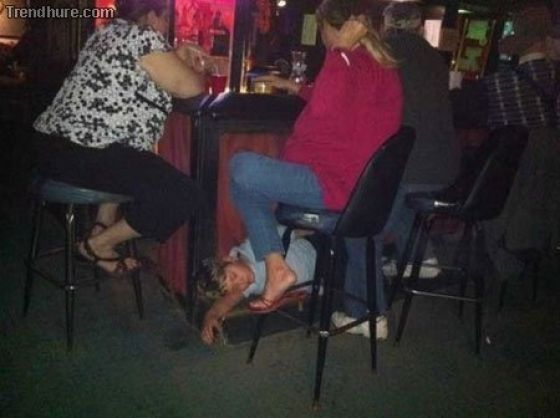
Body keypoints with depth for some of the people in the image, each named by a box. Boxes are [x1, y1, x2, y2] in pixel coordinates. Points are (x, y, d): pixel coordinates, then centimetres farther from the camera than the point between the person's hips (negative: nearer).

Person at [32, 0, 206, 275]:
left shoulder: (107, 34, 22)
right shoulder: (144, 37, -6)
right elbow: (188, 87, -8)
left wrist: (177, 59, 29)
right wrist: (193, 69, 14)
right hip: (83, 153, -11)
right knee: (185, 196, -10)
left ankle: (103, 226, 24)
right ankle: (99, 244, 3)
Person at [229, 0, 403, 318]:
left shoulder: (342, 60, -13)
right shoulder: (383, 64, 12)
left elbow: (318, 120, -17)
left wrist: (288, 154, 2)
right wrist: (295, 88, 35)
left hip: (334, 183, -9)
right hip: (366, 185, 9)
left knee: (242, 168, -7)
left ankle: (276, 266, -3)